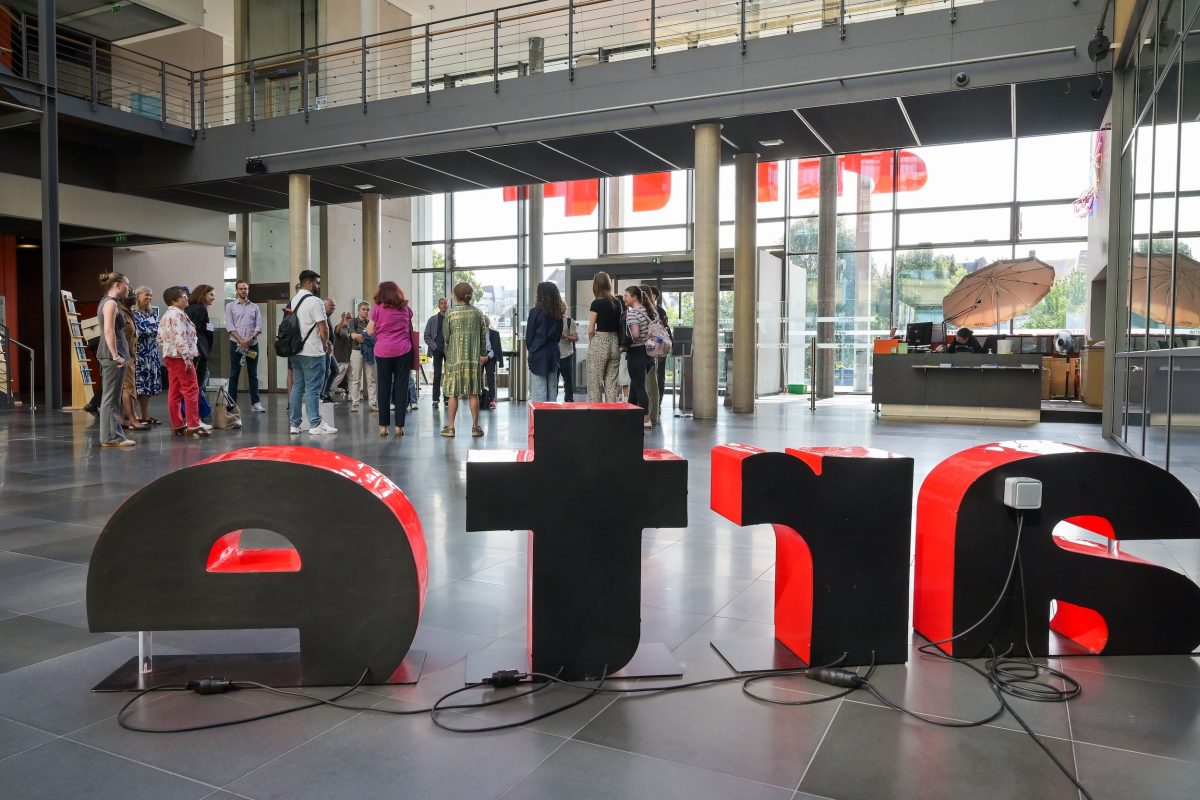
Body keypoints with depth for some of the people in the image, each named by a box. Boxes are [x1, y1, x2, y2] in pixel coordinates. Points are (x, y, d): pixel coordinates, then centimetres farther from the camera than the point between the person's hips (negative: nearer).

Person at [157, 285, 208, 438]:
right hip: (180, 356, -10)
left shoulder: (166, 315, 18)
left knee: (174, 391, 9)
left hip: (169, 356, 10)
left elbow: (160, 338, 19)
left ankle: (177, 425, 11)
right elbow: (180, 337, -22)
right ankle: (193, 425, -11)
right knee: (191, 389, -9)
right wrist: (187, 357, -23)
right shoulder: (178, 314, -13)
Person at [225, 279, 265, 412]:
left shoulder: (255, 307, 10)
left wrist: (251, 338, -14)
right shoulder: (230, 306, 5)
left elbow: (258, 326, 3)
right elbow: (230, 326, -4)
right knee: (234, 374, 1)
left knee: (253, 374, 4)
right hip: (236, 344, -2)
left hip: (252, 344, 2)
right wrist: (241, 341, -13)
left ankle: (256, 402, 7)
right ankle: (231, 403, 4)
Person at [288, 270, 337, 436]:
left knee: (297, 387, 11)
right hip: (312, 353, -8)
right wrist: (325, 345, 3)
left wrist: (324, 342, 14)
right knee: (313, 389, -5)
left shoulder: (294, 300, 13)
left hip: (296, 351, 8)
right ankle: (315, 425, -1)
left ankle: (294, 424, 14)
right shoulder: (315, 302, -13)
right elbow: (324, 329, -16)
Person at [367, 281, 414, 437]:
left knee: (384, 388, 5)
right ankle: (399, 425, 3)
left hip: (383, 351, -1)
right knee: (401, 387, 3)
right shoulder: (405, 308, 8)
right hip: (403, 350, 1)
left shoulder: (378, 308, -2)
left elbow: (370, 331, 3)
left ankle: (384, 426, 6)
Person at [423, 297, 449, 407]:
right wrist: (434, 347, -5)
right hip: (437, 350, 0)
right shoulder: (432, 320, 8)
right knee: (437, 375, -2)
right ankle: (435, 400, 0)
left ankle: (447, 398, 9)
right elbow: (427, 336, 7)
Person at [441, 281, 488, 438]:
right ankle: (475, 427, 10)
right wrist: (483, 354, 14)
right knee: (473, 393, 7)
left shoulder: (450, 313, -6)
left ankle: (450, 427, 7)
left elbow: (446, 336, -1)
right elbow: (483, 335, 5)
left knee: (453, 393, 4)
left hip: (455, 358, -2)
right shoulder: (477, 312, 1)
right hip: (474, 358, 2)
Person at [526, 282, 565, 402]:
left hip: (538, 355, -5)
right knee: (552, 390, 9)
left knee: (538, 392, -3)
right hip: (553, 353, 5)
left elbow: (529, 335, -4)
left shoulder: (535, 312, -10)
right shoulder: (558, 314, 6)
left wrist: (530, 349, 11)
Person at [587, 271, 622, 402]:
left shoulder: (596, 303, -8)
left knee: (595, 384, 2)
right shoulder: (617, 303, 8)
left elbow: (591, 330, -7)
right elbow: (620, 325, 8)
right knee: (611, 383, 9)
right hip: (615, 343, 5)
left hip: (599, 343, -5)